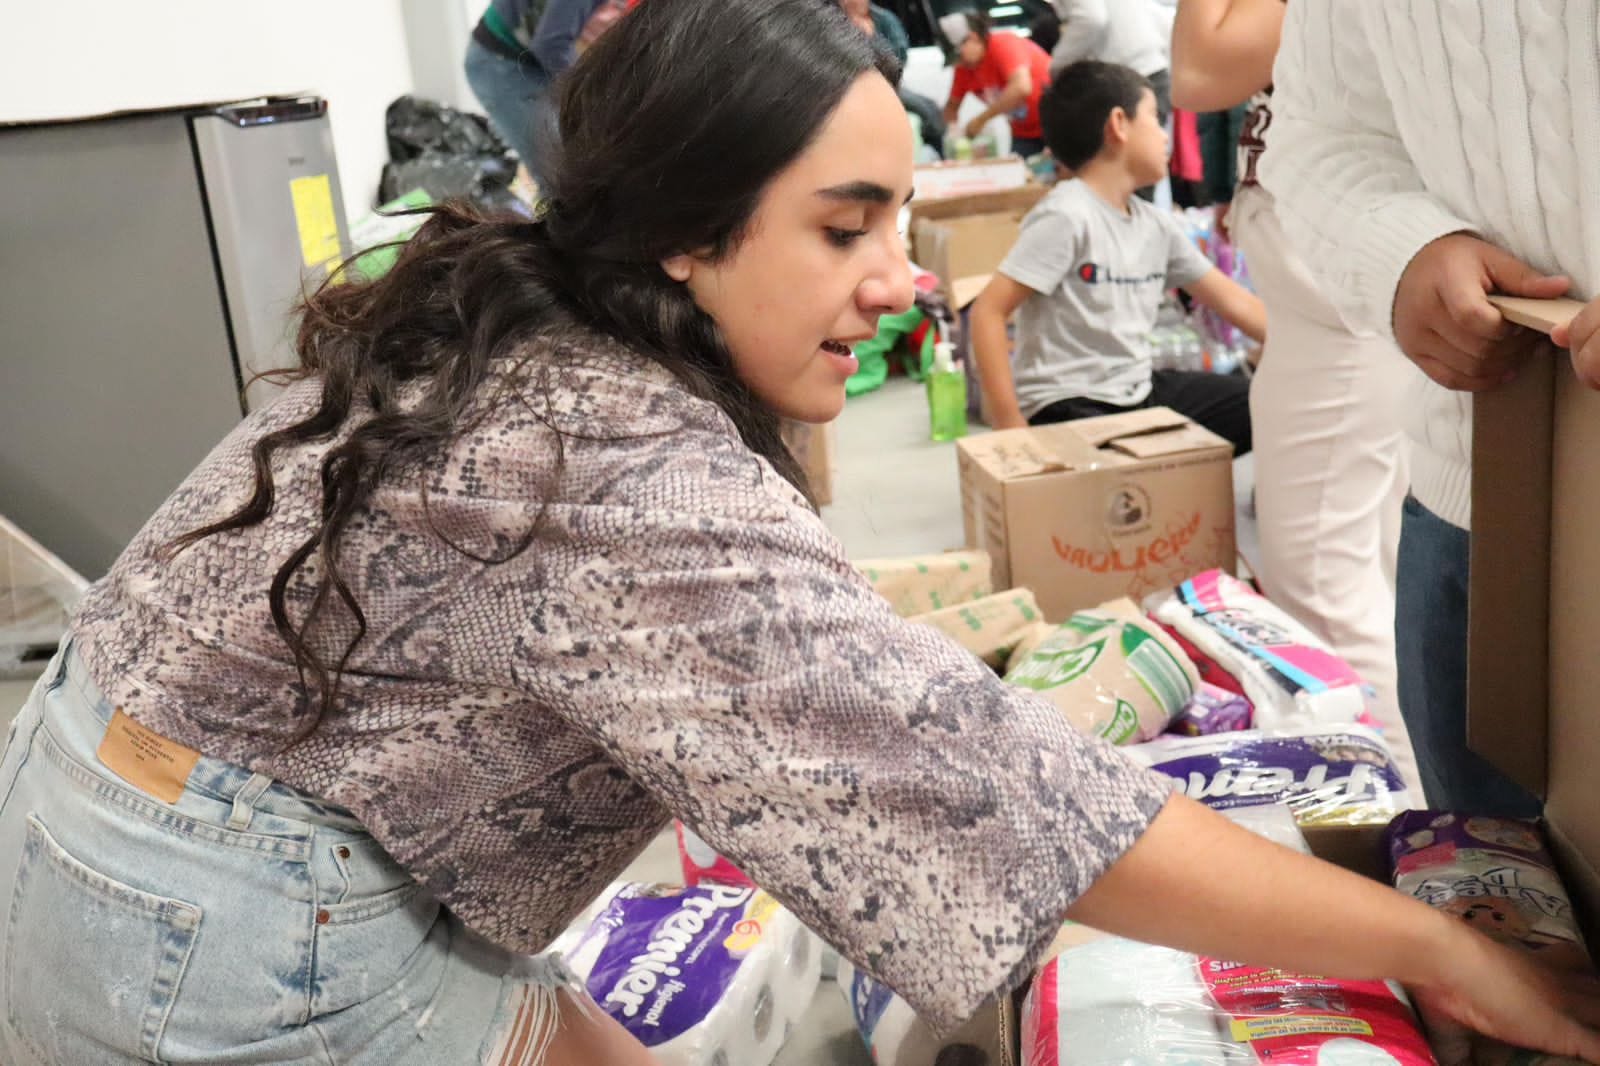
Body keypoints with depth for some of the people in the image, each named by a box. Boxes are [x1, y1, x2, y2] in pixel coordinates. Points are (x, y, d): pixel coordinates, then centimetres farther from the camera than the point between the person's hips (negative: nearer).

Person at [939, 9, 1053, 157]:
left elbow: (1021, 87, -38)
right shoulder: (964, 67, -3)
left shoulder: (1004, 44, -23)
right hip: (1025, 132, 6)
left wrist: (981, 120, -34)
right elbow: (952, 105, 8)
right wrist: (952, 127, -15)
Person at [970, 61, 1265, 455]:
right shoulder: (1067, 215, -17)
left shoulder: (1156, 225, 7)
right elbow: (988, 311, -21)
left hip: (1141, 391, 9)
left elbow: (1230, 298, 16)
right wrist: (1011, 427, -25)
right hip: (1067, 405, -9)